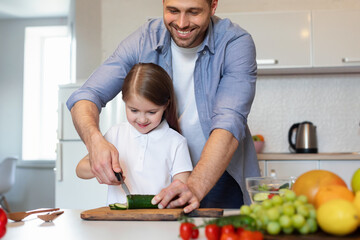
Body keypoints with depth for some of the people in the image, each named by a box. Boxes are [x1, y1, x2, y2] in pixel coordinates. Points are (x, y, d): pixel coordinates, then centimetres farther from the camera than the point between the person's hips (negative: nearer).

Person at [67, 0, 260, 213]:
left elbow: (229, 123, -26)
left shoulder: (237, 43, -16)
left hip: (218, 173, -1)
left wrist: (195, 188, -41)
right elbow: (88, 95, -12)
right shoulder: (143, 41, -9)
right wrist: (95, 140, -35)